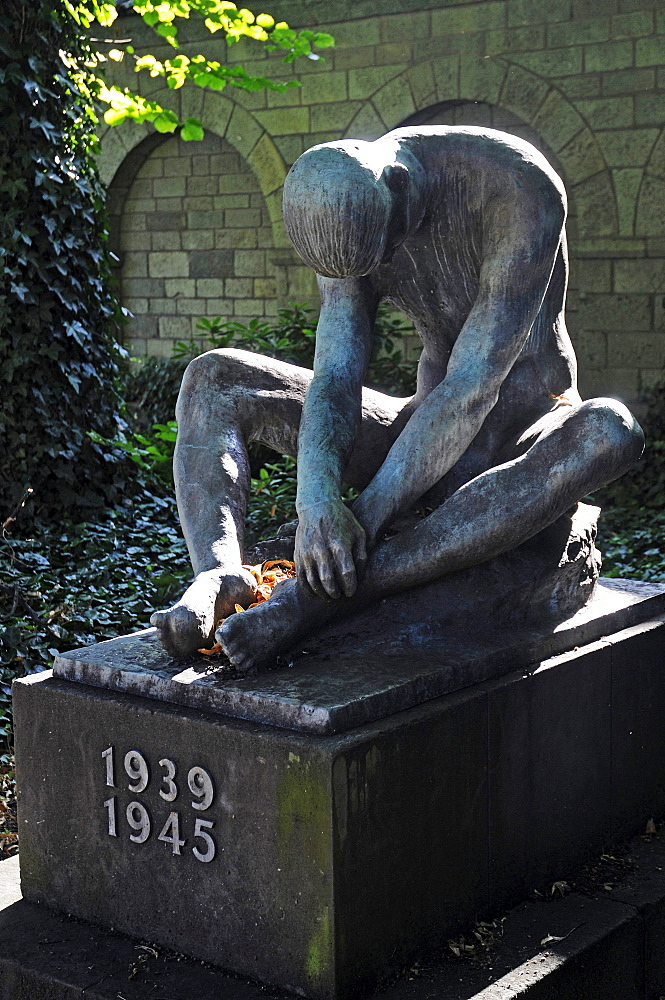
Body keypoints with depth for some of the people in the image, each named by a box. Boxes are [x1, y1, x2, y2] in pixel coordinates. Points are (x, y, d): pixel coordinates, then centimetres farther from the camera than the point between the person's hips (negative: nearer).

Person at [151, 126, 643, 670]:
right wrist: (317, 499, -36)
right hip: (432, 436, 4)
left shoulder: (515, 185, -25)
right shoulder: (341, 217, -8)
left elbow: (474, 386, -30)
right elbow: (335, 377, -17)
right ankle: (220, 572, -33)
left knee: (609, 431, -42)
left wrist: (369, 515, -34)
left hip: (524, 440, -4)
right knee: (213, 378, -5)